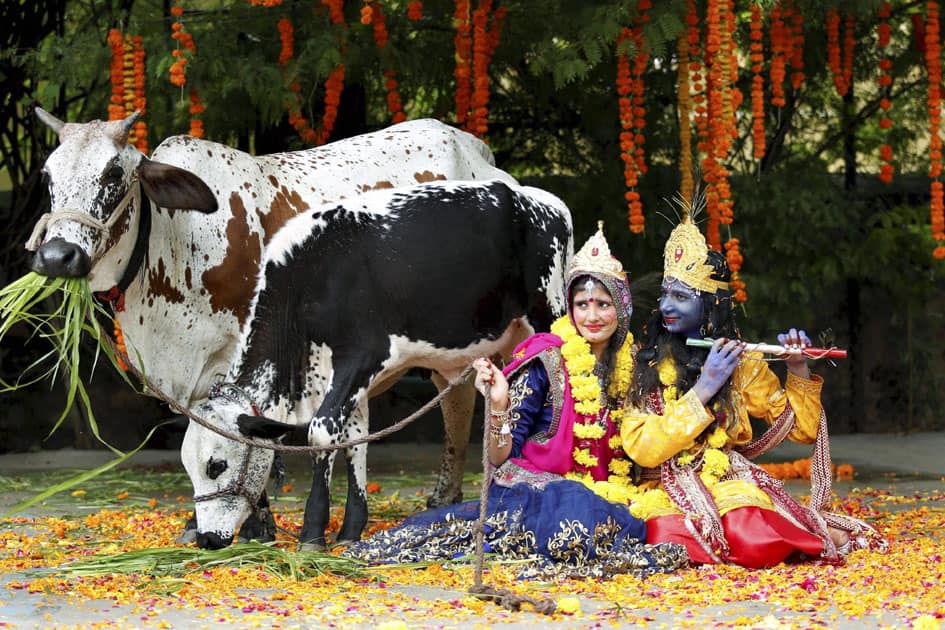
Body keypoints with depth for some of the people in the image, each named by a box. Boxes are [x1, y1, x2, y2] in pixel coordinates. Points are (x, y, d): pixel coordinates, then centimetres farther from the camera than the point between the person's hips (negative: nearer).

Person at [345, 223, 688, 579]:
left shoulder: (627, 366, 8)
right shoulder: (545, 361, -7)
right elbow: (500, 458, -10)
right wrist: (498, 406, -25)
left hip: (600, 495, 7)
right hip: (532, 486, -7)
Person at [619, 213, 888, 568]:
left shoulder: (740, 363, 8)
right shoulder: (644, 361, 3)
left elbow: (803, 430, 10)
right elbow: (642, 449, -10)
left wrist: (798, 370, -6)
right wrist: (703, 390, -15)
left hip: (728, 483, 0)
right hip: (665, 491, 0)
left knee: (758, 547, -34)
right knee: (672, 544, -36)